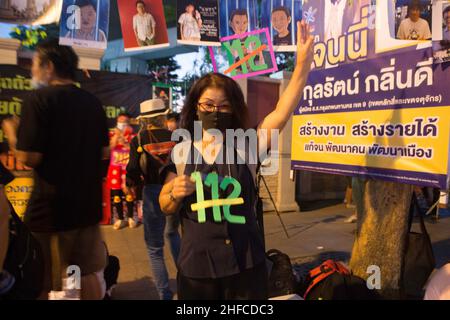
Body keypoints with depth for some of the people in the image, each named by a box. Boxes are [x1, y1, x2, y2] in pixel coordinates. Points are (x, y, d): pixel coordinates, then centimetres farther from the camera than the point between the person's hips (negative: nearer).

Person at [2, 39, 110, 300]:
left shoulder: (40, 98, -12)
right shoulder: (93, 102, 6)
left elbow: (29, 158, -16)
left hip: (51, 208, -6)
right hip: (89, 204, 6)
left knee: (49, 285, 9)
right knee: (87, 274, 20)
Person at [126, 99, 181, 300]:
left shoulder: (138, 140, -6)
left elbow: (133, 171, -9)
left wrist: (131, 186, 11)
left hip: (153, 194, -3)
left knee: (155, 247, 11)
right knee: (172, 233, 30)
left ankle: (164, 294, 15)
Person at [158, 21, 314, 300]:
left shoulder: (245, 147, -4)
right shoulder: (181, 152, -2)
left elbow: (281, 113, -17)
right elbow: (165, 208, 5)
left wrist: (304, 64, -25)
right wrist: (175, 194, -17)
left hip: (245, 262, 0)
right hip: (196, 265, 1)